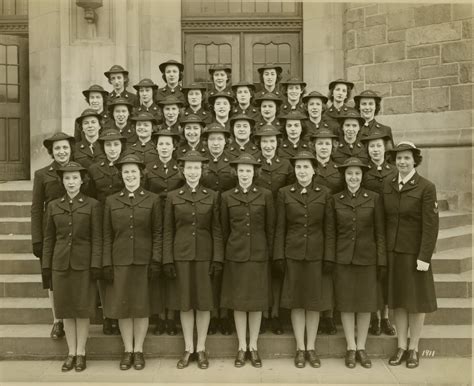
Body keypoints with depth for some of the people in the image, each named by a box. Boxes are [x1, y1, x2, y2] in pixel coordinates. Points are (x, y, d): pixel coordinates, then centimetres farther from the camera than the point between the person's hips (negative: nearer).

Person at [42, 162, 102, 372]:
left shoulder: (93, 205, -2)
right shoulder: (53, 206, 7)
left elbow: (97, 238, -5)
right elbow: (49, 238, 8)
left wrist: (96, 265, -11)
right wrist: (46, 265, 4)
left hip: (83, 264, -2)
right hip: (61, 264, 3)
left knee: (83, 308, 3)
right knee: (66, 309, 8)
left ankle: (81, 353, 15)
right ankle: (71, 353, 18)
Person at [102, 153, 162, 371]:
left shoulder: (152, 200, 2)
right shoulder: (111, 201, 7)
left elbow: (158, 233, 0)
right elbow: (107, 236, 5)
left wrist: (156, 261, -7)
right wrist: (106, 264, -1)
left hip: (144, 261, -1)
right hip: (120, 262, 2)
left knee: (142, 306, 6)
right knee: (122, 306, 6)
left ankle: (138, 350, 19)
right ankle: (127, 350, 20)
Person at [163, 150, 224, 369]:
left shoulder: (212, 196, 2)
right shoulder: (173, 197, 3)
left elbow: (217, 230, 1)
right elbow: (167, 231, 3)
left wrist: (218, 259, -5)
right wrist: (167, 260, -4)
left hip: (205, 256, 0)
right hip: (181, 256, 0)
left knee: (204, 302, 6)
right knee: (185, 303, 7)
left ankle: (201, 349, 19)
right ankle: (188, 349, 20)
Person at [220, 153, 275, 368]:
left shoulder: (265, 195, 0)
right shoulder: (227, 197, 2)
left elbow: (270, 228, 3)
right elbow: (224, 229, 7)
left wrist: (269, 254, 2)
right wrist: (225, 254, 8)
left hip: (258, 255, 0)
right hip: (235, 255, 1)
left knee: (257, 302, 6)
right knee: (238, 302, 5)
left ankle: (253, 347, 19)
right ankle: (242, 347, 18)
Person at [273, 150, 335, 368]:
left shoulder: (324, 194, 2)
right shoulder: (284, 193, 2)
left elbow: (329, 228, 1)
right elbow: (280, 228, 1)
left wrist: (329, 257, -5)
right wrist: (279, 256, -4)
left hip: (317, 255, 0)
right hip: (293, 254, 0)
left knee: (315, 301, 7)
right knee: (296, 302, 6)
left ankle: (311, 348, 20)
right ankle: (300, 348, 18)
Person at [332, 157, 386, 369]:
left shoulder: (374, 198, -1)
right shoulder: (335, 199, 2)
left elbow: (380, 232, 0)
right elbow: (331, 233, 4)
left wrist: (382, 261, -3)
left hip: (367, 257, 0)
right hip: (343, 258, 0)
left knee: (366, 303, 7)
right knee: (346, 303, 5)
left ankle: (361, 347, 21)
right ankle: (351, 348, 18)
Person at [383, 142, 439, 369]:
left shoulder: (426, 188, -10)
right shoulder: (387, 186, 4)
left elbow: (431, 225, -12)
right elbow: (383, 220, 5)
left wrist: (424, 257, -16)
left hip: (414, 252, -4)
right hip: (392, 251, 4)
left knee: (416, 300, 8)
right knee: (397, 299, 11)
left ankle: (413, 349, 21)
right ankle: (401, 347, 22)